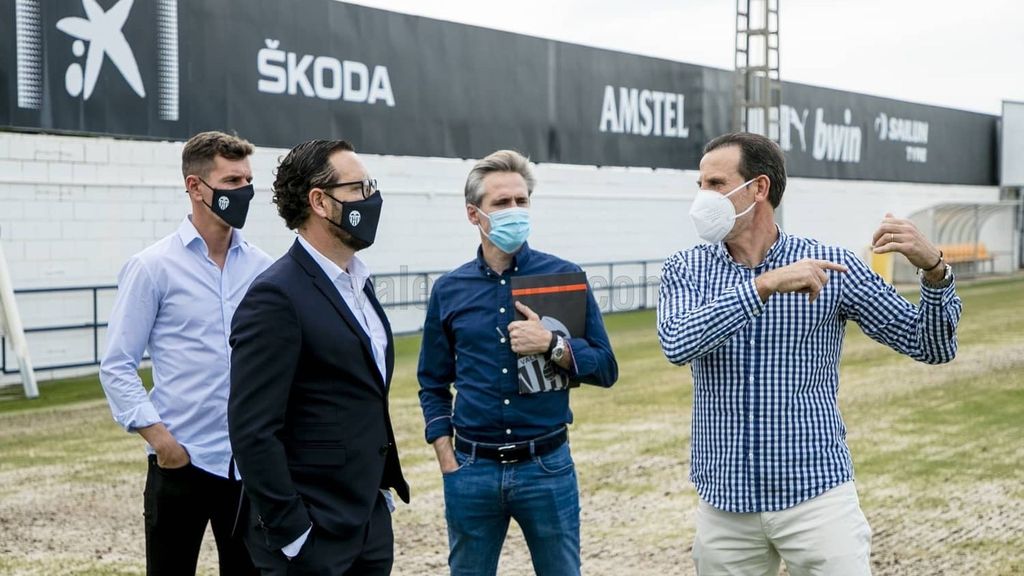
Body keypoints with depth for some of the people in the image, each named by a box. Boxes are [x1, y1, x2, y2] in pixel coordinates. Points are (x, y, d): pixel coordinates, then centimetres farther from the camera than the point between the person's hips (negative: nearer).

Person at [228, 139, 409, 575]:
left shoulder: (356, 283, 12)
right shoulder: (276, 297, -16)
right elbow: (253, 430, -20)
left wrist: (383, 485, 16)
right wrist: (291, 535, -19)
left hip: (370, 522, 8)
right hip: (313, 538, -8)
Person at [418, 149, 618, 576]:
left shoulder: (564, 277, -1)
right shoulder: (449, 290, 4)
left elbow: (605, 369, -1)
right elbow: (433, 386, 12)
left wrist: (551, 345, -18)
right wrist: (447, 460, 1)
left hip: (547, 466, -1)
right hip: (471, 471, 1)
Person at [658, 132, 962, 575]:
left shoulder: (831, 266, -2)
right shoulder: (686, 270, 2)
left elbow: (931, 347, -2)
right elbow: (677, 344, -19)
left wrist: (933, 268, -19)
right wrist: (766, 285, -26)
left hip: (816, 493, -2)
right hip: (725, 504, 2)